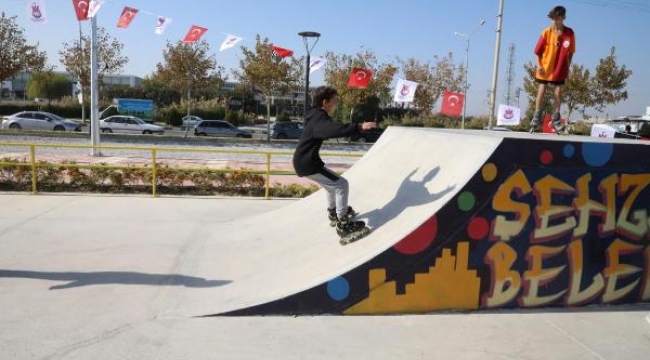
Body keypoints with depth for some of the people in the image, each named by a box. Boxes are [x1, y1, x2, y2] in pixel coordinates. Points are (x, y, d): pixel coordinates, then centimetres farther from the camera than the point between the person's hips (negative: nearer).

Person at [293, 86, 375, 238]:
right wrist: (359, 127, -46)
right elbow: (335, 130, -42)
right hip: (307, 164, -11)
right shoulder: (319, 119, -20)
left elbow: (331, 129, 37)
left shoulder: (317, 117, 13)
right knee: (341, 184, -11)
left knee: (332, 182, 28)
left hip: (305, 161, 11)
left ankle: (333, 213, 46)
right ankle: (343, 224, -7)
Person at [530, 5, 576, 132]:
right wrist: (539, 65, -10)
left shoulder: (569, 33, -6)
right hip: (545, 68, -1)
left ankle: (556, 118, 12)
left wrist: (567, 67, 0)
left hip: (560, 69, 1)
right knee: (541, 91, 2)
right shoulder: (546, 32, -9)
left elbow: (570, 52, 2)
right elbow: (538, 51, -3)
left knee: (558, 92, 4)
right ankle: (537, 116, 10)